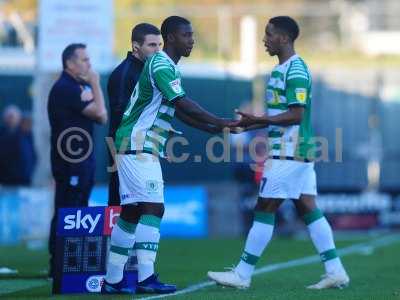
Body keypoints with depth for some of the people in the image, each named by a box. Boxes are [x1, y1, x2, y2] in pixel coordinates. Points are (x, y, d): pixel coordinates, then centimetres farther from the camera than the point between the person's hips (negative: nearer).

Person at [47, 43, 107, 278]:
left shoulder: (80, 87, 16)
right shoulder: (64, 88, -14)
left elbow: (103, 118, 11)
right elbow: (99, 112, -19)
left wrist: (91, 88, 0)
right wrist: (95, 85, -7)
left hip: (84, 159, 10)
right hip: (69, 161, -10)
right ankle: (58, 268, -7)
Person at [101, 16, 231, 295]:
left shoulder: (168, 67, 18)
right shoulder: (160, 65, -13)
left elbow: (180, 111, 21)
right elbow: (184, 105, -21)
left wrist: (214, 128, 13)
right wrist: (220, 122, -18)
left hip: (145, 149, 10)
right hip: (137, 146, -10)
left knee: (132, 213, 9)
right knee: (153, 208, -15)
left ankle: (113, 280, 11)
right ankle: (146, 277, -20)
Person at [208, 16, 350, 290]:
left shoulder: (296, 70, -14)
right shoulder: (281, 70, 16)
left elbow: (296, 115, -19)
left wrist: (258, 120, -21)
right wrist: (250, 124, 14)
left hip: (288, 154, -10)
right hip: (300, 153, 10)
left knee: (265, 210, -5)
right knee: (308, 209, 7)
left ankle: (243, 274, -1)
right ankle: (335, 272, 7)